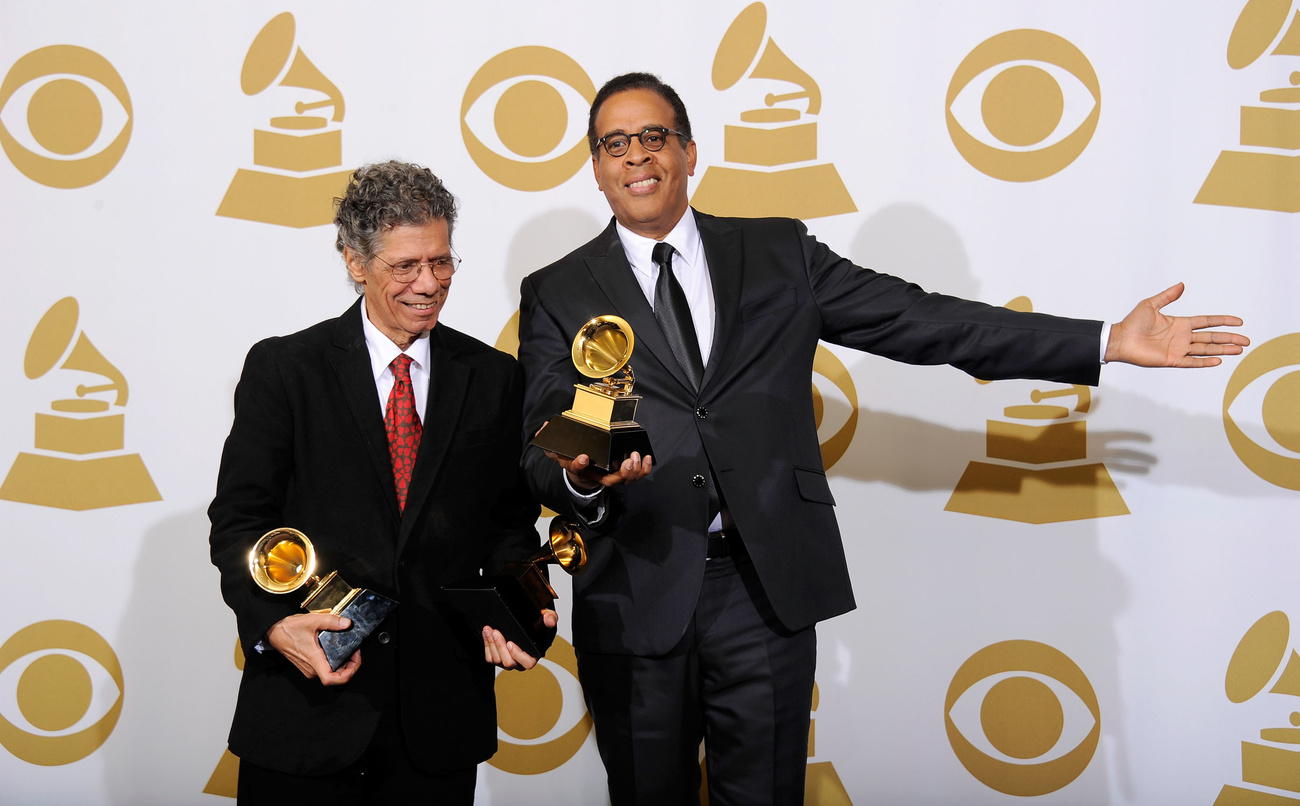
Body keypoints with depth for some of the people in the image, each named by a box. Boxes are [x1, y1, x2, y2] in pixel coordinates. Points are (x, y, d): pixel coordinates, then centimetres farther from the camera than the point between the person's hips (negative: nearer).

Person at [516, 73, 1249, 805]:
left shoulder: (778, 254, 9)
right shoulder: (556, 295, 6)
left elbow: (919, 320, 6)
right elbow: (542, 449, -1)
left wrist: (1108, 342, 2)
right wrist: (579, 477, -27)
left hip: (767, 587, 1)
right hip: (638, 594, 0)